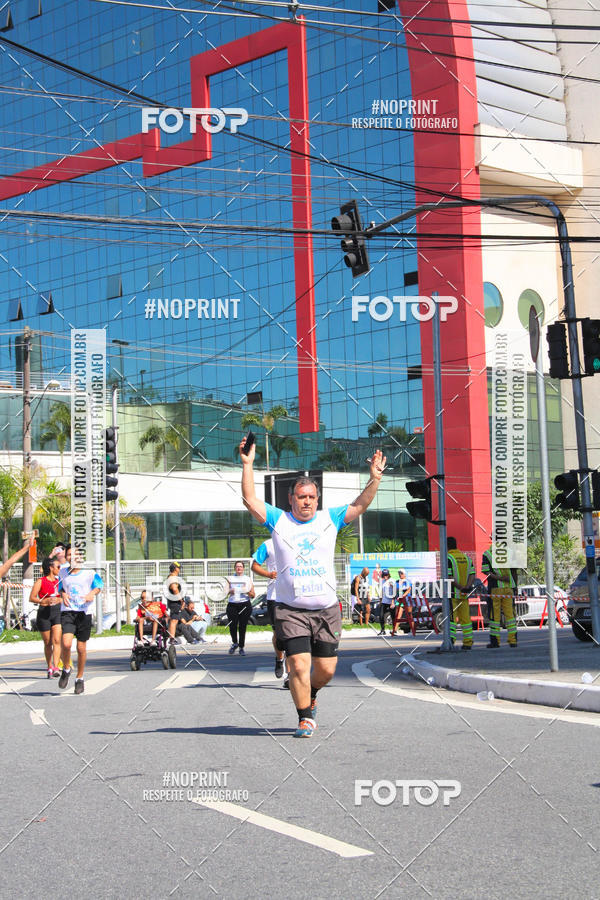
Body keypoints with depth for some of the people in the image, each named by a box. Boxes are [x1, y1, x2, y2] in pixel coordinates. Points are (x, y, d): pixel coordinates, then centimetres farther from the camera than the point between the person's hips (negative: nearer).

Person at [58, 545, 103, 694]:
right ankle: (66, 669, 9)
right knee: (66, 643, -19)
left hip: (84, 612, 0)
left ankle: (80, 678, 23)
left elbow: (99, 584, 9)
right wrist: (63, 595, 0)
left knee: (81, 648, 4)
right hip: (67, 611, 1)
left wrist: (92, 593, -12)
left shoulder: (89, 572, -1)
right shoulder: (63, 572, 6)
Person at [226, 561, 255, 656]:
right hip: (232, 605, 0)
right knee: (232, 626, -8)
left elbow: (253, 595, 10)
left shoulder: (248, 579, 14)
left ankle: (241, 648, 6)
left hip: (245, 605, 0)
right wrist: (230, 592, -10)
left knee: (242, 627, -4)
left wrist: (247, 592, -10)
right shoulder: (230, 579, 14)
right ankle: (235, 643, 18)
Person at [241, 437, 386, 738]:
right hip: (290, 609, -2)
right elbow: (250, 500, -3)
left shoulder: (329, 519, 10)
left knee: (326, 668, 6)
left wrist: (374, 479, -8)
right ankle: (305, 717, 3)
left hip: (326, 609, 2)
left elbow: (360, 505, 5)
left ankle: (310, 696, 37)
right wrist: (247, 464, -10)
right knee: (299, 664, -11)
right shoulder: (278, 520, 5)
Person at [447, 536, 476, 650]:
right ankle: (468, 643, 11)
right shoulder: (466, 557, 12)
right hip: (464, 594, 6)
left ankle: (450, 640, -18)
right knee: (465, 618, 10)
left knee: (451, 618, -7)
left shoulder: (448, 558, -8)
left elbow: (448, 577, -17)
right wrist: (467, 587, -9)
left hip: (452, 593, -6)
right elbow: (472, 575, 4)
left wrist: (460, 587, -15)